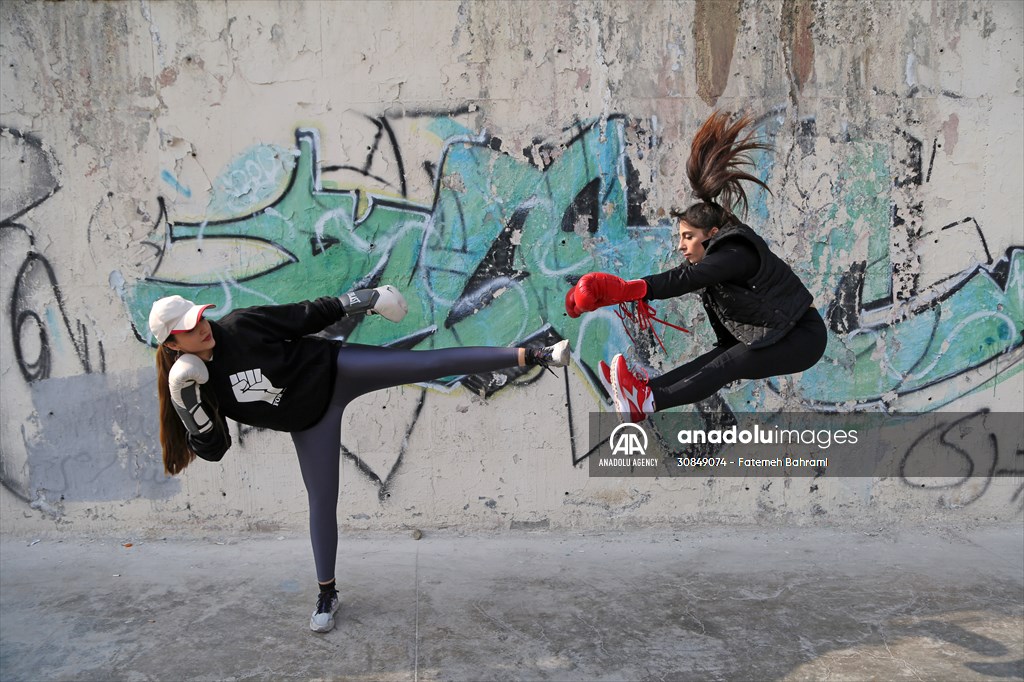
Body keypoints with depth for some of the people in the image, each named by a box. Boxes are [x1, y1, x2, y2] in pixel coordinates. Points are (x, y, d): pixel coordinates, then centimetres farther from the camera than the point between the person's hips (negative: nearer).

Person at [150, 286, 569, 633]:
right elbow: (214, 449, -6)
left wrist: (355, 303, -7)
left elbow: (304, 317, -7)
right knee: (321, 501, 6)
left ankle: (532, 356, -16)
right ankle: (327, 594, 26)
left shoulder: (240, 325, -16)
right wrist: (188, 405, -22)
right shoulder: (194, 385, -7)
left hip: (336, 371, -2)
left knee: (434, 362, -15)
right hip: (310, 423, 2)